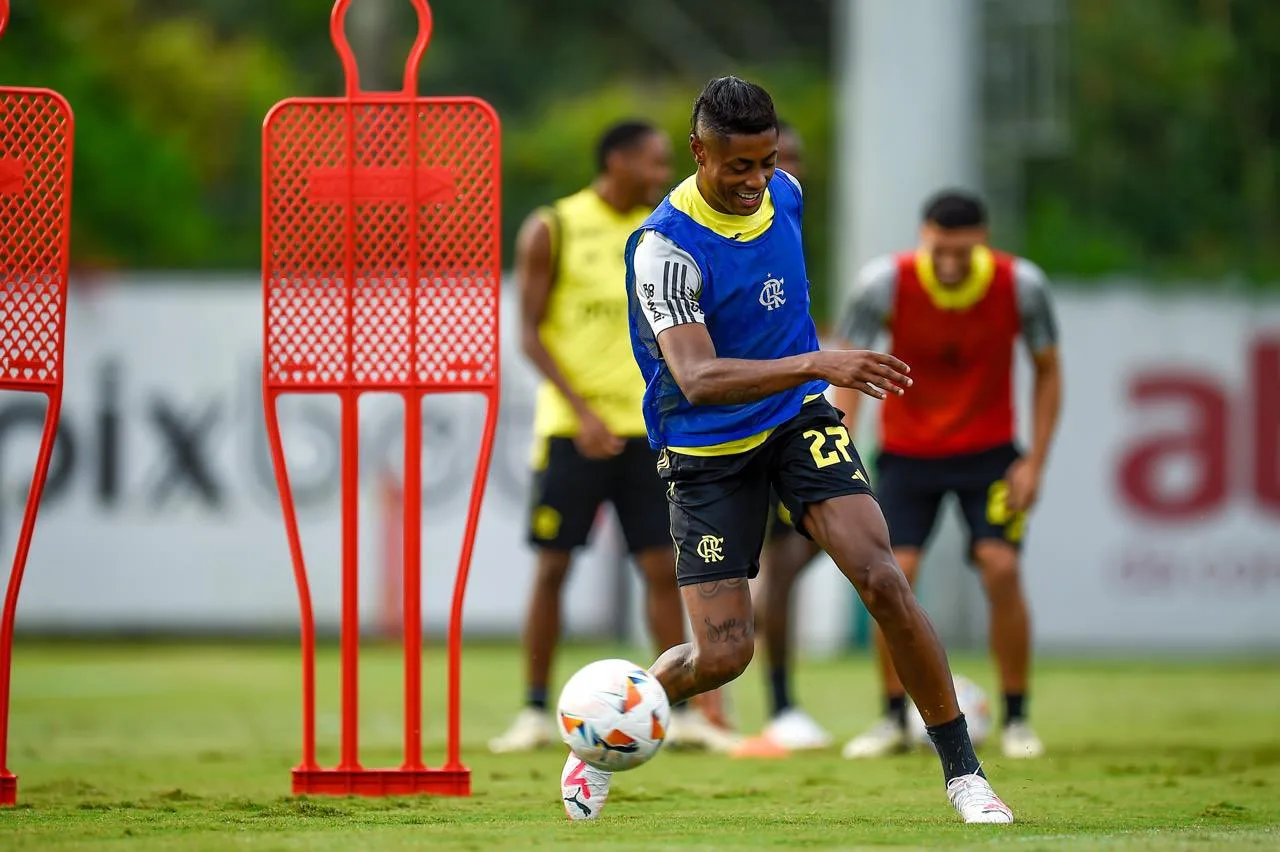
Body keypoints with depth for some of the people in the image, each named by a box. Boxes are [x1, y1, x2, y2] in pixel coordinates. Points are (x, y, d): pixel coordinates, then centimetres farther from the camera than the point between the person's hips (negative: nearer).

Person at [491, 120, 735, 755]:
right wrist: (583, 412, -17)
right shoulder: (552, 231, -4)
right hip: (572, 427, -4)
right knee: (553, 568, -2)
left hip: (645, 425, 4)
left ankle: (684, 711, 3)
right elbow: (530, 333, -7)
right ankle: (534, 714, 6)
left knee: (663, 568, -1)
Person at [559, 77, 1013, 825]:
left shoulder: (785, 194, -3)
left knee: (883, 579, -17)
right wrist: (815, 363, -44)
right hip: (708, 450, -4)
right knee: (723, 653, -6)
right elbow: (697, 377, -35)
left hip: (799, 419, 4)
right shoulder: (665, 246, -24)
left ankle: (963, 771, -7)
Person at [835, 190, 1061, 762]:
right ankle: (894, 720, 1)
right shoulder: (885, 282, -19)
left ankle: (1016, 719, -1)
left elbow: (1047, 371, -2)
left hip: (989, 452, 0)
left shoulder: (1020, 285, -16)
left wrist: (1035, 462, -8)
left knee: (1001, 569, -15)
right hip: (907, 451, 0)